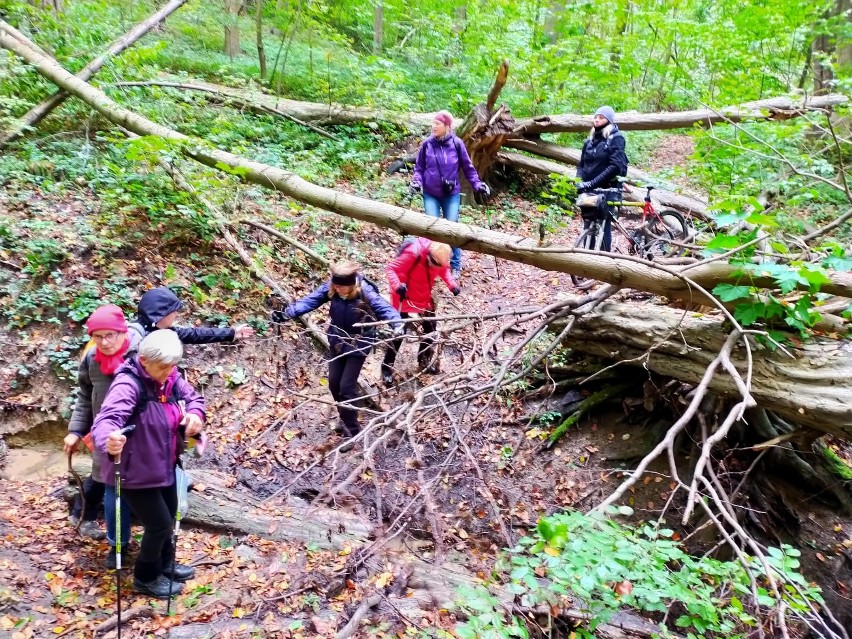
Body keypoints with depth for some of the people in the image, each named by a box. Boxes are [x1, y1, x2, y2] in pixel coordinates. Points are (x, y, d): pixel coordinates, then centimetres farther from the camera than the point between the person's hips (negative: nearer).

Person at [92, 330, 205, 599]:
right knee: (160, 524, 3)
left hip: (164, 466, 8)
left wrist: (195, 414, -14)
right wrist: (109, 440, -64)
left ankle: (165, 563, 51)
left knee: (169, 516, 24)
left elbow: (193, 397, 9)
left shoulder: (170, 377, -6)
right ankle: (146, 578, 30)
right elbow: (106, 420, -42)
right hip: (135, 472, -8)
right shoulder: (128, 385, -29)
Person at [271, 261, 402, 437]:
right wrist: (287, 313, -30)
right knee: (334, 383, 13)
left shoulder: (365, 292, -27)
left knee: (347, 385, -5)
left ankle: (352, 431, 11)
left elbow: (384, 308, -32)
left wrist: (398, 325, -51)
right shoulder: (329, 288, -16)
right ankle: (345, 418, 38)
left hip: (358, 344, -5)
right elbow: (309, 301, -17)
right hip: (337, 341, 5)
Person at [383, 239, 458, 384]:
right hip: (404, 297, -6)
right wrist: (397, 286, -47)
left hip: (424, 297, 7)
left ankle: (424, 361, 35)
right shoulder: (413, 253, -33)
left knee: (431, 328, 14)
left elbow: (444, 270, 6)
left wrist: (452, 284, -11)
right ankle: (387, 368, 6)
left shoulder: (438, 255, -14)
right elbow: (390, 269, -29)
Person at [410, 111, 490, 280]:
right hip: (431, 194, 1)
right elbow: (419, 167, 6)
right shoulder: (427, 144, -2)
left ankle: (456, 266, 16)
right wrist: (417, 182, -11)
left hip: (452, 194, -1)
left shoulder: (456, 144, -5)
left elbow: (468, 167, 3)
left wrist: (477, 184, -6)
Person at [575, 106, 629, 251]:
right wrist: (580, 182, -6)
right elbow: (581, 164, 15)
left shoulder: (616, 138, -4)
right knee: (588, 226, 6)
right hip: (589, 190, 6)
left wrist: (593, 182, -21)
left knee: (603, 226, -5)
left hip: (607, 189, -5)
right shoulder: (590, 140, 14)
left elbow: (615, 166, -16)